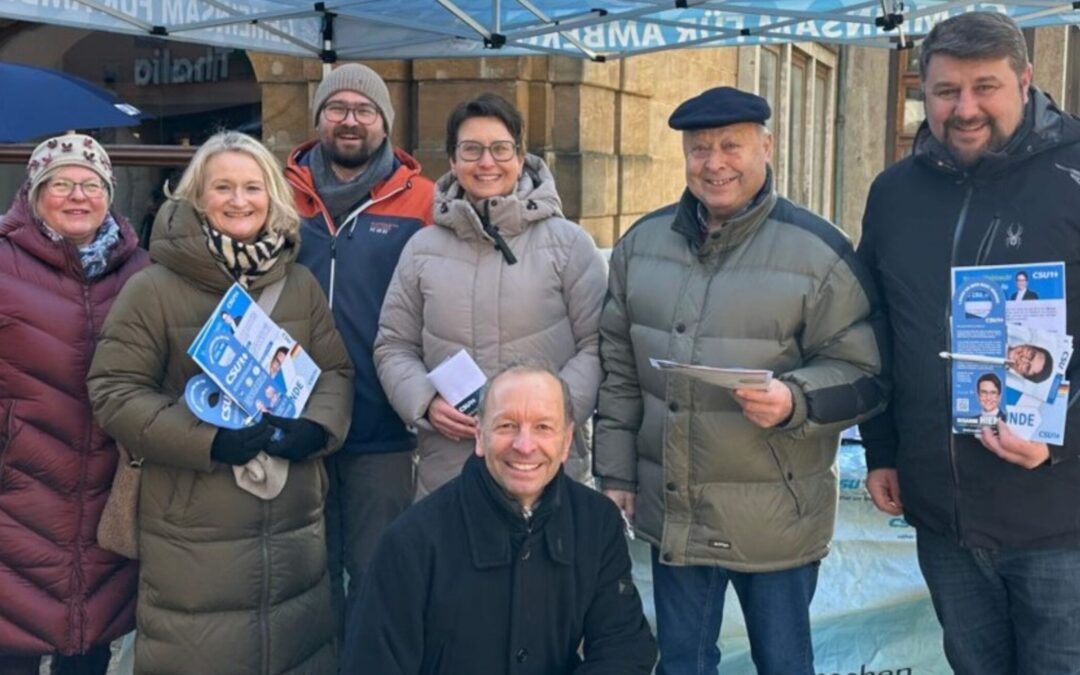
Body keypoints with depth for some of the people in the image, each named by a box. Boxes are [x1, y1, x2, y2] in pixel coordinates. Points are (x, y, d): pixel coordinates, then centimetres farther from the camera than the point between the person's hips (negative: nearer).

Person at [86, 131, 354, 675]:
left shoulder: (301, 284, 8)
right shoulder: (153, 288, -6)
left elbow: (337, 371, 10)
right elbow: (115, 390, -9)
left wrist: (315, 427, -12)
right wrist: (207, 442, -20)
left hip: (295, 525, 4)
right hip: (193, 534, -4)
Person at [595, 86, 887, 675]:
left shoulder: (817, 251, -9)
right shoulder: (642, 242, 6)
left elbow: (863, 372, -7)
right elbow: (618, 371, 11)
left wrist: (793, 401, -26)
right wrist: (616, 474, 9)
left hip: (776, 521, -4)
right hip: (670, 513, 4)